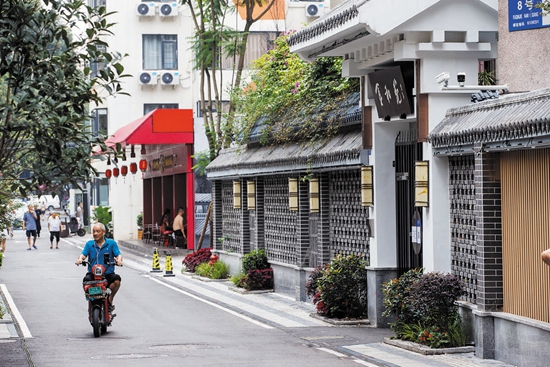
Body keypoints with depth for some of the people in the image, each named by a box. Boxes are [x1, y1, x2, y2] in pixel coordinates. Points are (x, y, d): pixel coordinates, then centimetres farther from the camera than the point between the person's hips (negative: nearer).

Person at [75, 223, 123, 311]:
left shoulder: (111, 243, 7)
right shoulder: (89, 244, 11)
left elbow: (118, 255, -3)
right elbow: (83, 254, -3)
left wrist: (118, 260, -28)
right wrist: (80, 259, -27)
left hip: (108, 274, 0)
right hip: (92, 274, 0)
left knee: (117, 280, -31)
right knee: (86, 280, -33)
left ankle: (110, 299, -4)